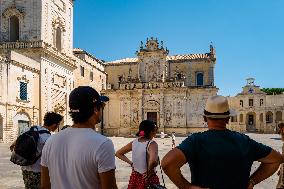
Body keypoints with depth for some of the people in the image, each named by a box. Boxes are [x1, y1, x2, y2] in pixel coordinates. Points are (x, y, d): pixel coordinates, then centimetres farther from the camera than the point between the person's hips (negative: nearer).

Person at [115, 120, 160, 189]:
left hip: (135, 177, 5)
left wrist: (130, 163, 5)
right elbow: (153, 161, -38)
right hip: (148, 179, -5)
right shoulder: (152, 144, -20)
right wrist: (148, 172, -20)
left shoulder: (134, 142, -3)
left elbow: (118, 153, 7)